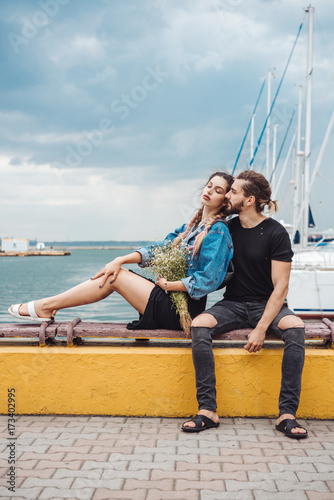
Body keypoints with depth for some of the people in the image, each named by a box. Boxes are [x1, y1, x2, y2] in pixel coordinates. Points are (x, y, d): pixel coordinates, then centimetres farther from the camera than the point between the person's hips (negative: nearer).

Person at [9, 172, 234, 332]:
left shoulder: (218, 231, -11)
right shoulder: (192, 226, 16)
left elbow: (208, 281, -20)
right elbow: (159, 249, 11)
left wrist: (168, 284, -13)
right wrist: (121, 260, -2)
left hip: (181, 311, -8)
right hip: (173, 305, 8)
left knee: (116, 277, -9)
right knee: (114, 272, 2)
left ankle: (46, 306, -1)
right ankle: (46, 308, 3)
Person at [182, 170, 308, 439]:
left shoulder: (275, 233, -9)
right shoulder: (228, 228, 6)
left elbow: (280, 286, -12)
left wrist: (261, 328, -22)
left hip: (267, 305, -3)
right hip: (233, 304, 3)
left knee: (296, 327, -34)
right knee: (199, 325, -27)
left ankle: (287, 413, -29)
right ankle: (207, 410, -26)